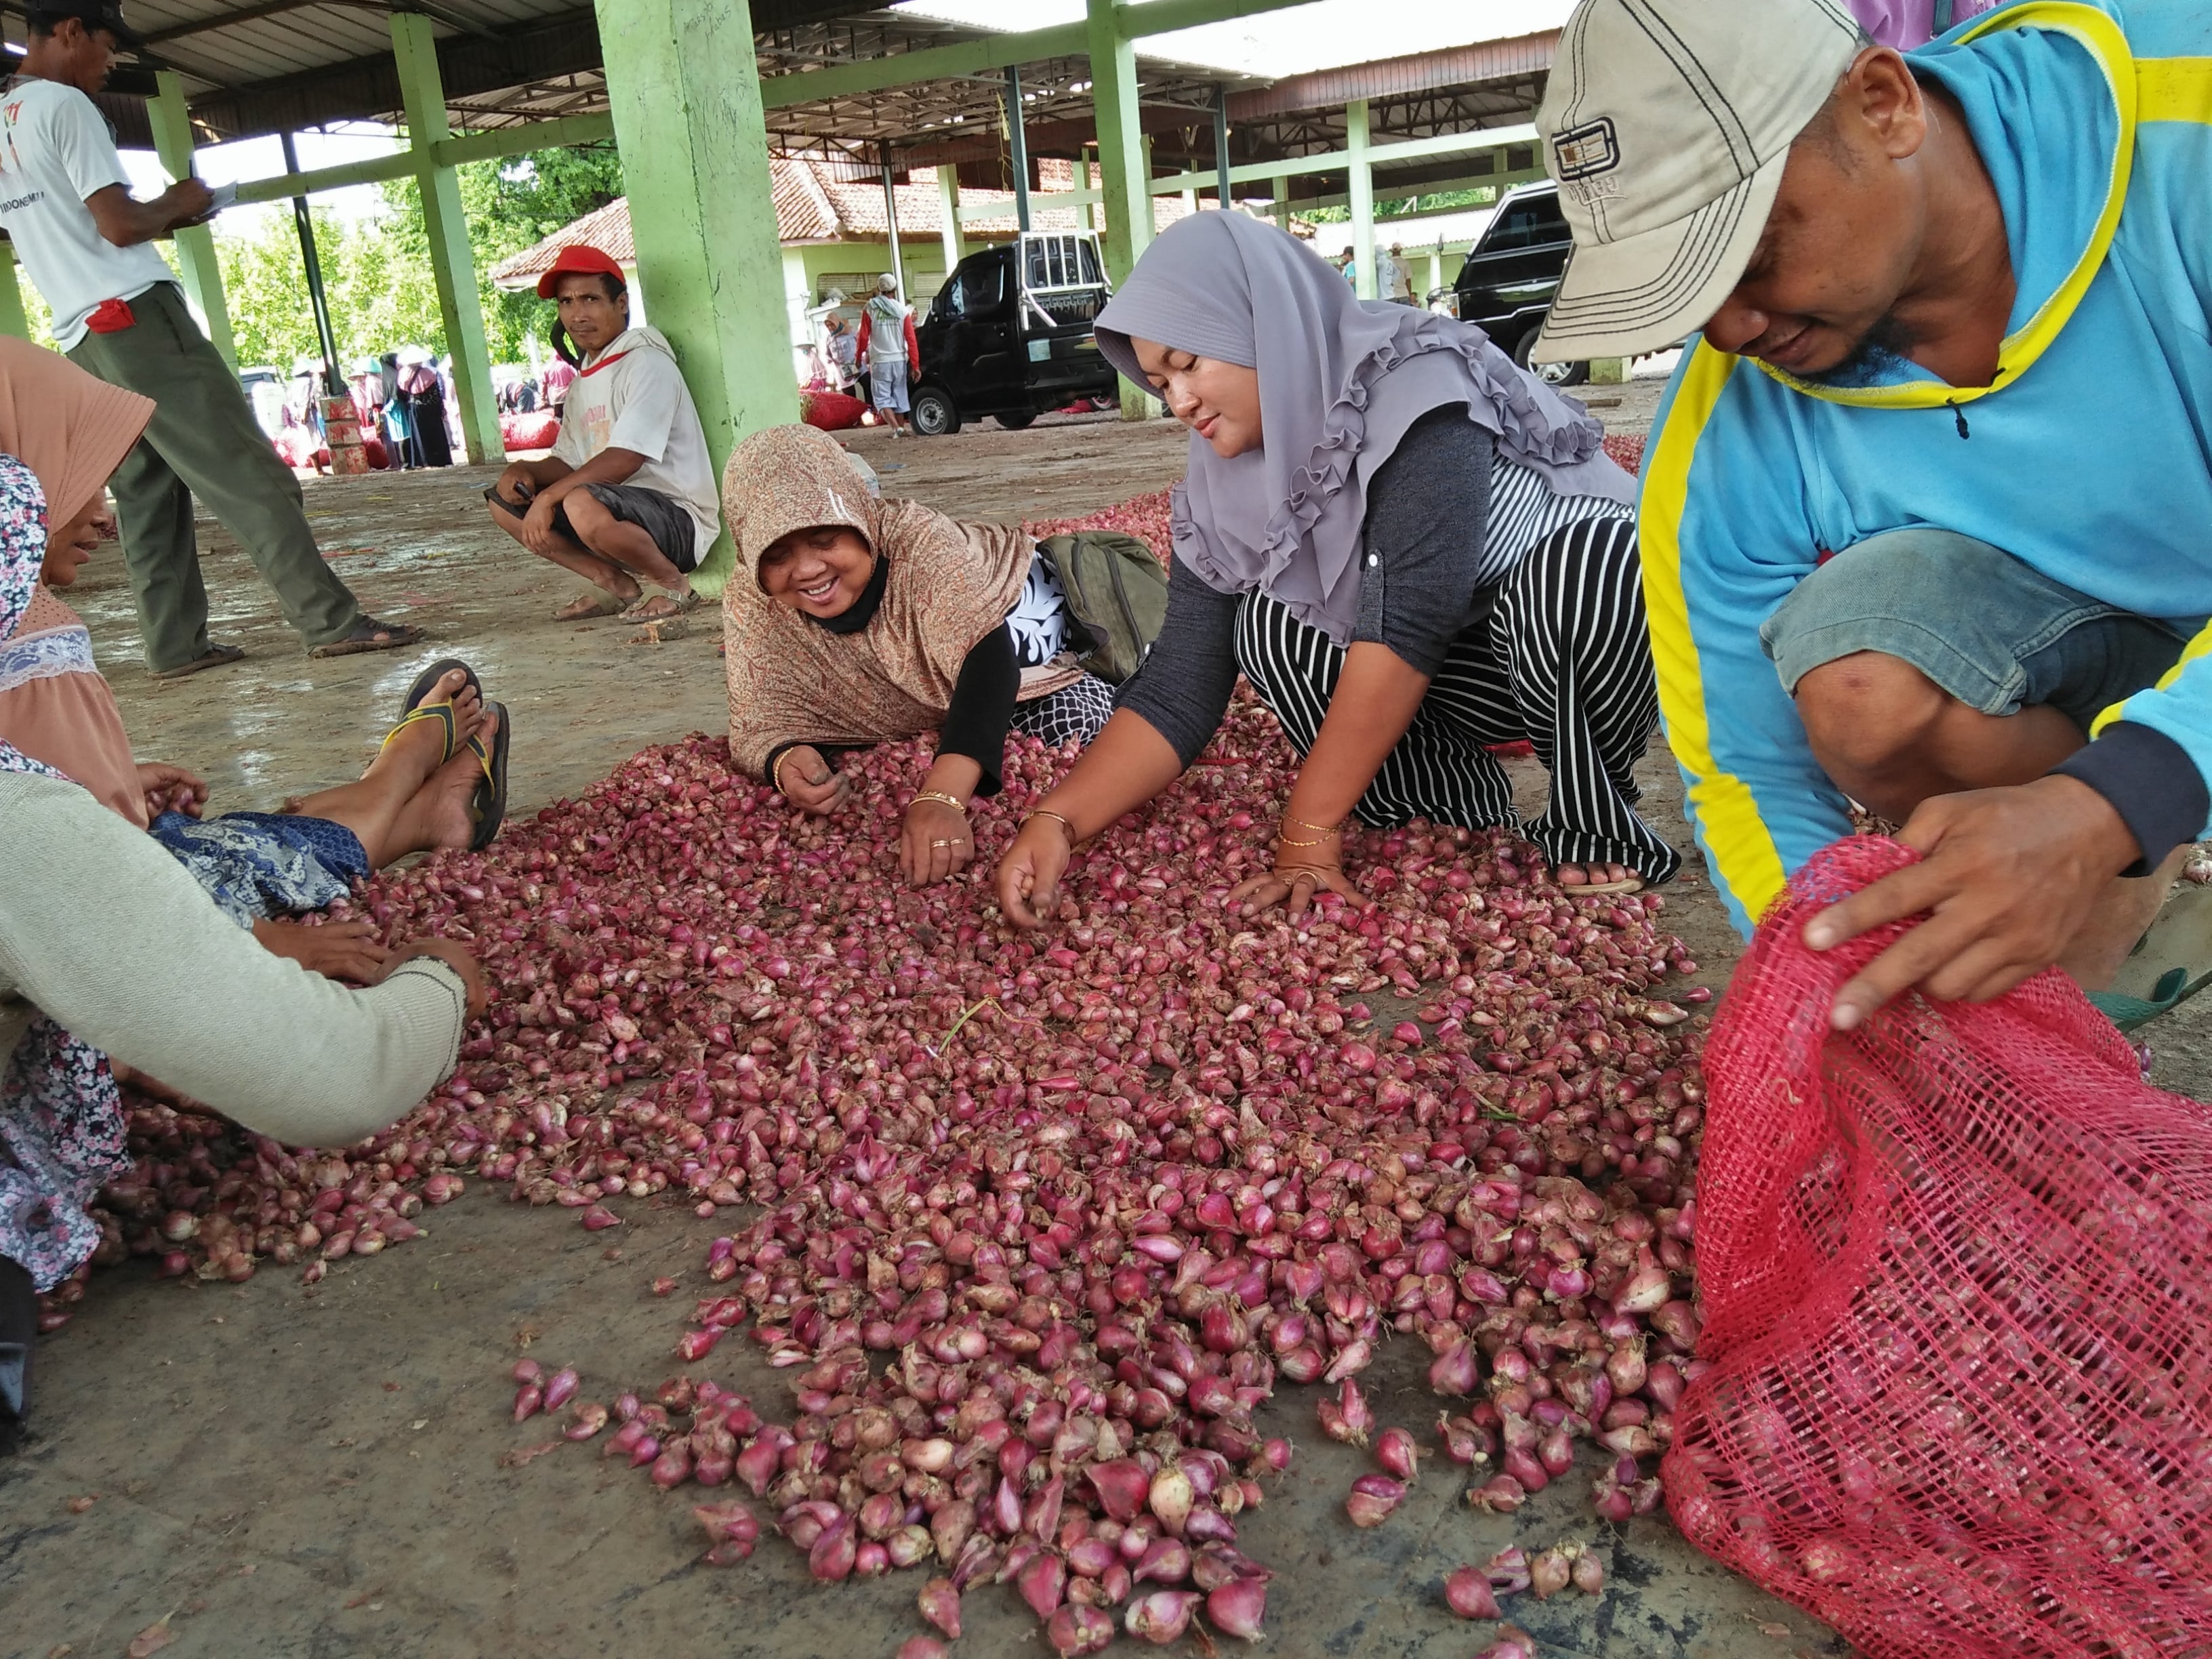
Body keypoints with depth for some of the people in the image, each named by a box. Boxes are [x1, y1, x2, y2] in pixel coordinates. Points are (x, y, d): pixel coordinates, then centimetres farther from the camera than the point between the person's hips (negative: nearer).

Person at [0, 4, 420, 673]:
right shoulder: (64, 104, -7)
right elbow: (119, 225, -15)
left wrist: (161, 218, 19)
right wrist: (174, 206, 4)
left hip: (82, 337, 9)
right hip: (137, 315, -9)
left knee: (146, 495, 9)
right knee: (246, 474, -11)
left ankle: (176, 644, 6)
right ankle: (333, 621, -14)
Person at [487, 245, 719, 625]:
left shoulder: (646, 364, -11)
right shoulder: (583, 380, 16)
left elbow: (625, 460, -22)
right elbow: (568, 464, 18)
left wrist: (549, 496, -19)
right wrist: (524, 471, -4)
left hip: (680, 520, -9)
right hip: (616, 506, 9)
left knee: (584, 505, -37)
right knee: (504, 502, 5)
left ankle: (675, 585, -12)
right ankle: (617, 585, 3)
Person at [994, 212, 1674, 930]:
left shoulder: (1415, 384, -26)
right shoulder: (1224, 491, -6)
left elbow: (1406, 621, -32)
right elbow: (1177, 689, -9)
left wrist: (1309, 830, -28)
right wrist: (1057, 821, -22)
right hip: (1463, 669, 6)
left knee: (1564, 577, -38)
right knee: (1269, 625, -14)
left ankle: (1597, 826, -13)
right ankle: (1462, 818, -4)